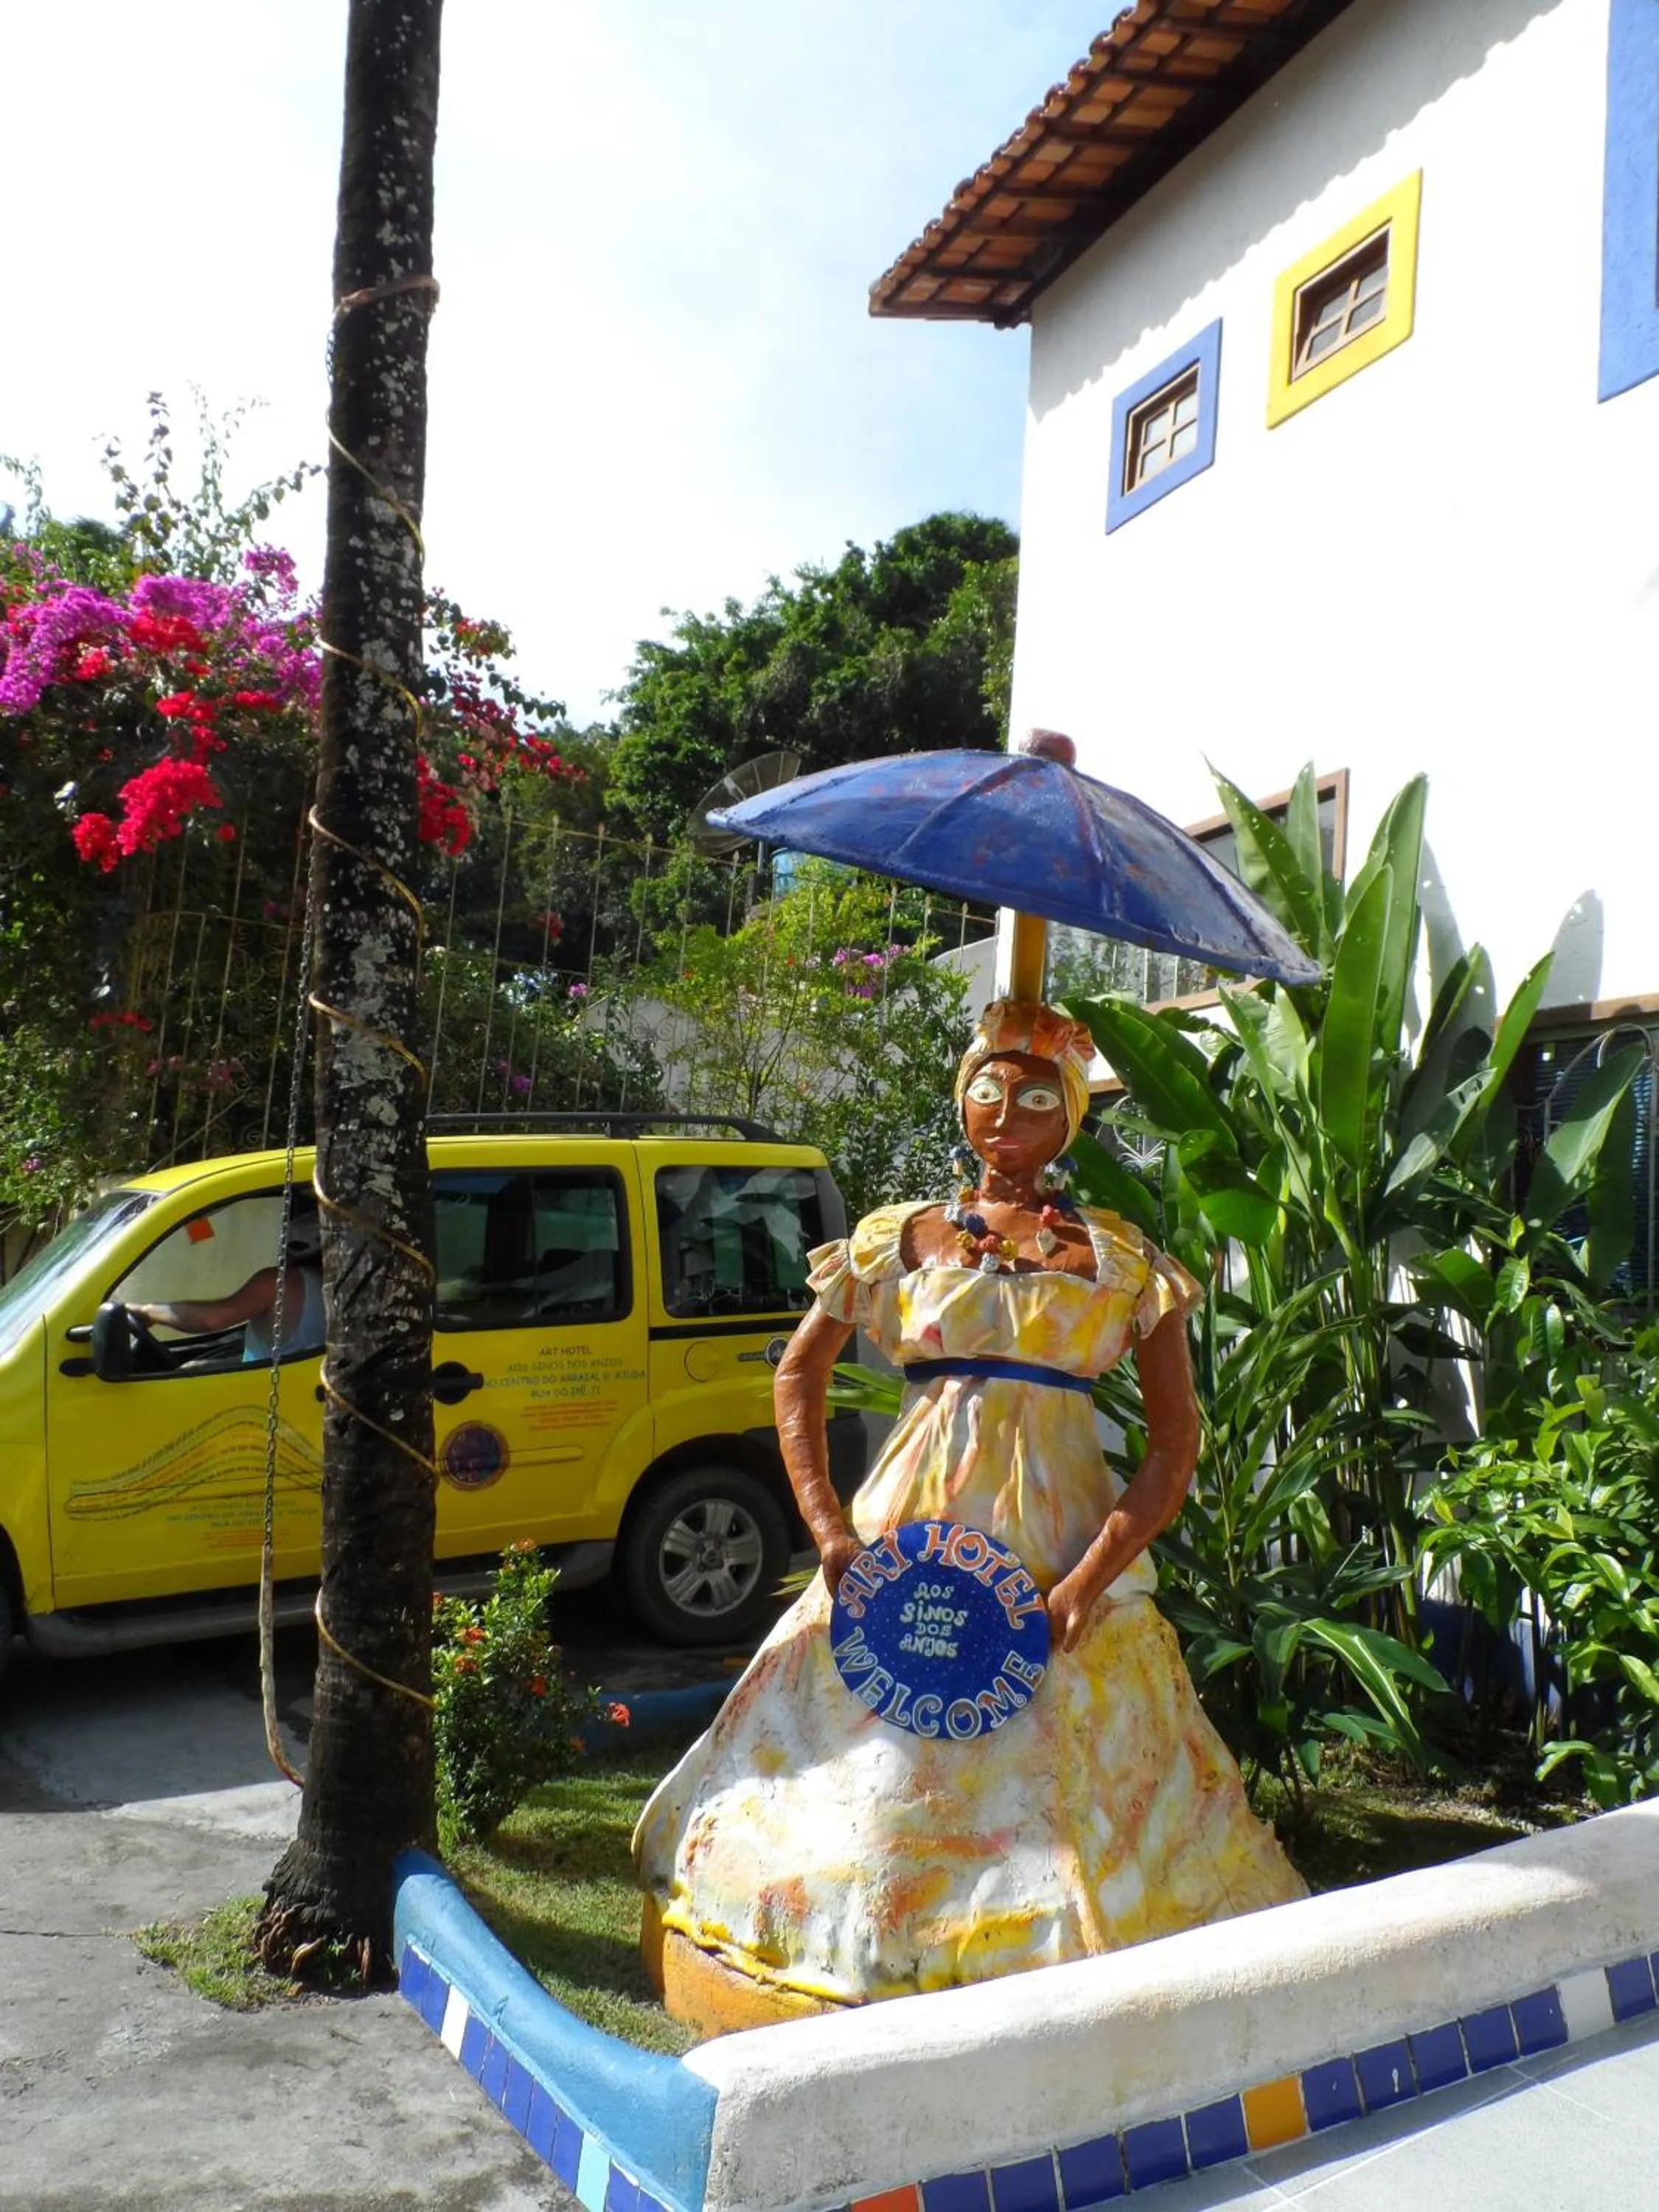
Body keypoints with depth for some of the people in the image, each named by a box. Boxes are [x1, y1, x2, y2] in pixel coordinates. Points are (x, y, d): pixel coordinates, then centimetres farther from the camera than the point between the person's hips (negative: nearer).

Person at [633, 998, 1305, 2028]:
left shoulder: (1121, 1257, 4)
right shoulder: (901, 1236, 7)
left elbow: (1177, 1439, -1)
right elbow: (799, 1376, 10)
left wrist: (1088, 1582, -12)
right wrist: (831, 1536, -1)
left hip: (1059, 1547, -1)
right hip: (909, 1542, 1)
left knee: (1055, 1785, 0)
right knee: (888, 1774, 3)